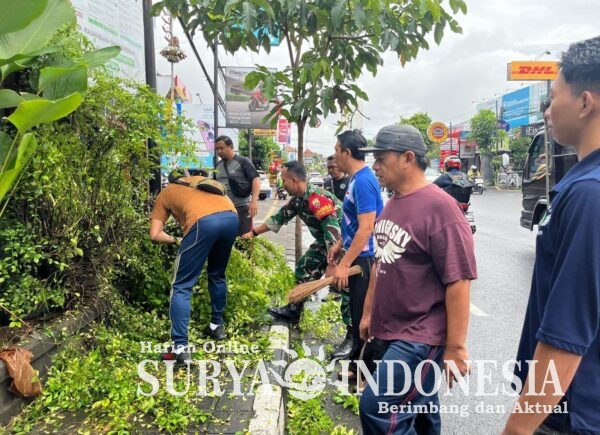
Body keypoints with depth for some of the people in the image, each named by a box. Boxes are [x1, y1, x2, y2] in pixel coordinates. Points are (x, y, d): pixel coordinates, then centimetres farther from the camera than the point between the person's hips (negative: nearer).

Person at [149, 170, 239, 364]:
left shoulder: (165, 193, 30)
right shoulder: (200, 179, 41)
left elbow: (155, 234, 20)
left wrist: (175, 239, 38)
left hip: (204, 222, -5)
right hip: (231, 217, 5)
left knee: (181, 286, 6)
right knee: (217, 275, 27)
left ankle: (180, 347, 1)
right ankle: (217, 325, 36)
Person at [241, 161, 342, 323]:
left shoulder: (317, 197, -29)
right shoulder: (297, 199, 1)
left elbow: (332, 230, -32)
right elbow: (280, 217, 13)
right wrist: (254, 232, 17)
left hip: (341, 242, -10)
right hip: (324, 242, 10)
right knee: (304, 269, 15)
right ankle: (292, 311, 29)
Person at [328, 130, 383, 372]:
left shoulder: (363, 181, -21)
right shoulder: (357, 178, 9)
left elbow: (366, 228, -27)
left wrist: (344, 264, -25)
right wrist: (339, 245, 19)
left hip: (364, 259, -10)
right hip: (357, 255, 10)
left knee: (364, 316, 2)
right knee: (357, 313, 19)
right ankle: (358, 362, 34)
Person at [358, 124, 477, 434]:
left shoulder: (439, 206, -18)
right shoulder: (392, 204, 8)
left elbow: (458, 281, -20)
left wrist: (455, 347, -18)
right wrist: (368, 313, 18)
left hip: (421, 335, -8)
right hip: (391, 329, 8)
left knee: (377, 409, -9)